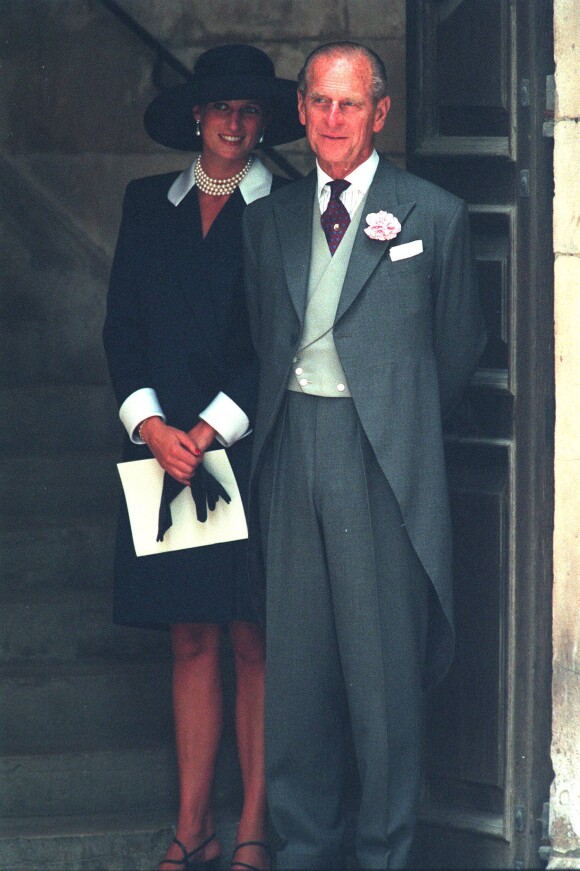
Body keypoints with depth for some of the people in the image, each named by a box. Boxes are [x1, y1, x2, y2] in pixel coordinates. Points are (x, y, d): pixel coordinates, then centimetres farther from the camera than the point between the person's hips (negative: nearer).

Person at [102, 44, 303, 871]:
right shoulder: (149, 203, 13)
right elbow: (122, 324, 10)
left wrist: (212, 429, -11)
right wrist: (152, 425, -5)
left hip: (253, 449, -3)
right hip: (167, 449, 3)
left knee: (254, 641, -1)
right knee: (192, 640, 5)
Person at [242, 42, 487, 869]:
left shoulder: (435, 216, 2)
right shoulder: (268, 218, 12)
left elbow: (459, 346, 10)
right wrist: (289, 418, 11)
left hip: (384, 458, -4)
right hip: (291, 452, 4)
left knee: (386, 668, -1)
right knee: (295, 662, 6)